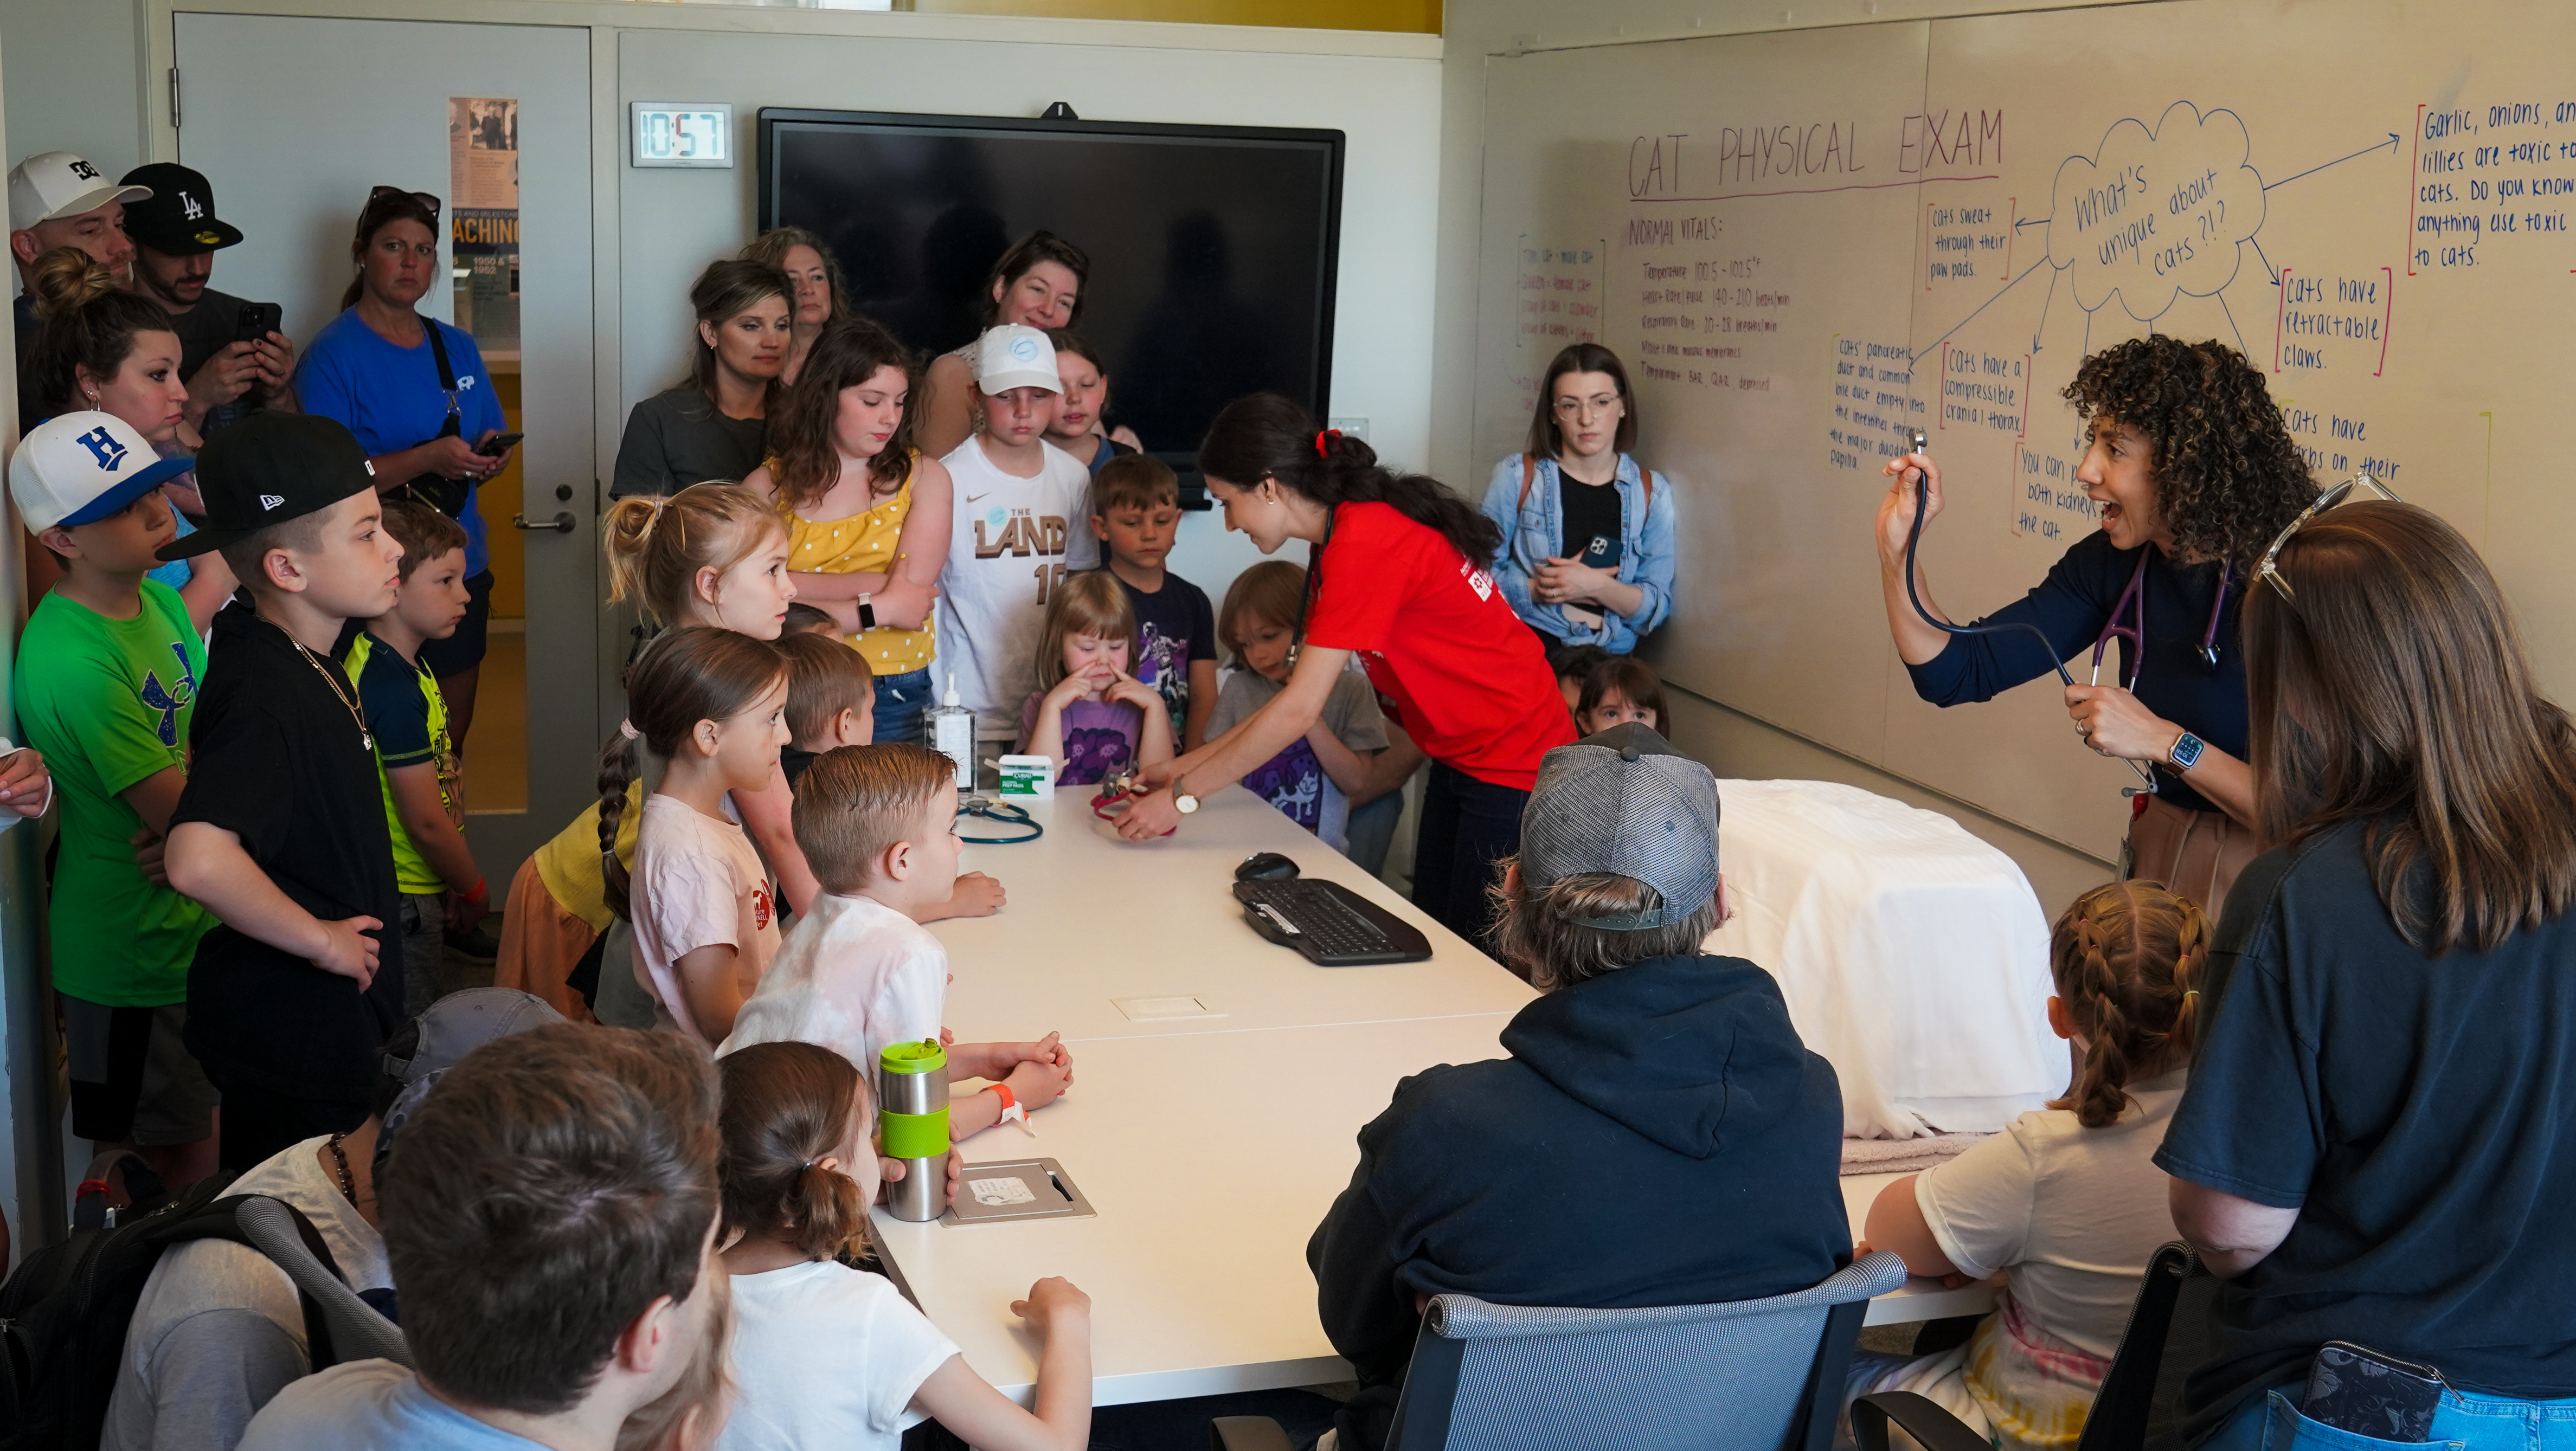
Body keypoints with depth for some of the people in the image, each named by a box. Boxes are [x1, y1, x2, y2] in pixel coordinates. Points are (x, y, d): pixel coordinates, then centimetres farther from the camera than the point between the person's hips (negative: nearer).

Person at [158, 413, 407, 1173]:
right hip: (292, 1025, -9)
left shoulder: (300, 657, 2)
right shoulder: (266, 695, -28)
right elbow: (199, 859, -42)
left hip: (334, 1015, 9)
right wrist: (321, 939, -28)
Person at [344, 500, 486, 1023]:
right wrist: (472, 888, -6)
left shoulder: (369, 658, 7)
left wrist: (455, 882, 15)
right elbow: (425, 821, -22)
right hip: (404, 901, -9)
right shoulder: (396, 691, -24)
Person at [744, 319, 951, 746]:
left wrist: (790, 586, -9)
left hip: (895, 704, 1)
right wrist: (876, 607, -10)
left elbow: (909, 593, -9)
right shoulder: (768, 485, 3)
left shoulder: (923, 478, 5)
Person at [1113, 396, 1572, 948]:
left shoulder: (1366, 544, -23)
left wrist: (1180, 796, -16)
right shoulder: (1352, 529, 7)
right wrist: (1183, 767, 6)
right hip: (1461, 758, 10)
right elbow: (1301, 695, 9)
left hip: (1513, 765, -10)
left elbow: (1299, 711, -24)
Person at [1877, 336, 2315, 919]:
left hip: (2263, 883, -5)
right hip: (2157, 857, 6)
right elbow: (1956, 674, -3)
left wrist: (2164, 741, -26)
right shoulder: (2114, 565, -2)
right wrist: (1897, 548, -13)